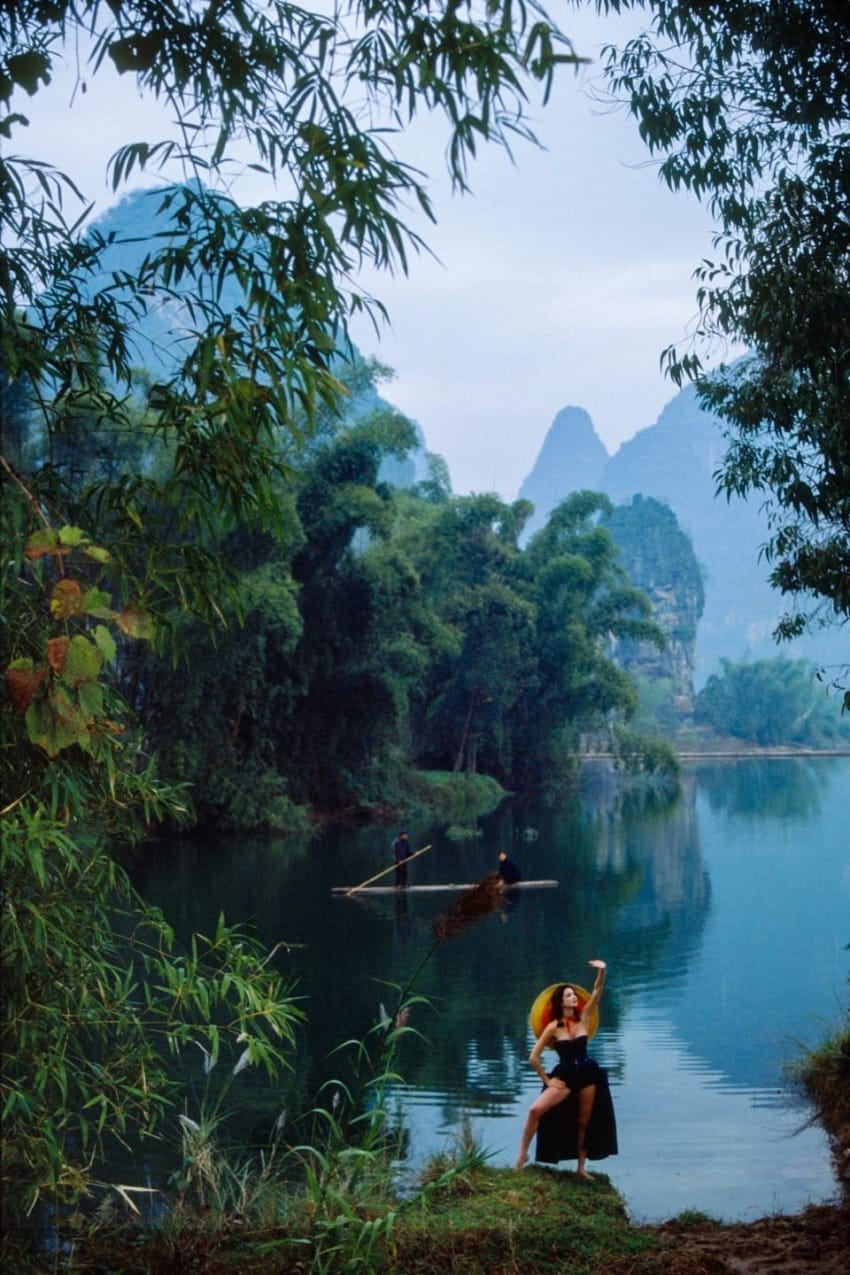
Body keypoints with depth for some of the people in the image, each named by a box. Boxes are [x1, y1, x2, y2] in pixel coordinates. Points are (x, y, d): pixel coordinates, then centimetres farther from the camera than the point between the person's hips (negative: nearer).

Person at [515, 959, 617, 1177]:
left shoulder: (583, 1018, 1)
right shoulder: (553, 1027, -7)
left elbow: (596, 992, -11)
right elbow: (533, 1057, -5)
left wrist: (602, 972, -26)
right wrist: (546, 1080, -4)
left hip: (587, 1074, 2)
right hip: (564, 1076, -2)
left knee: (584, 1121, 7)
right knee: (535, 1110, -20)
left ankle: (582, 1167, 18)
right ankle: (523, 1153, -7)